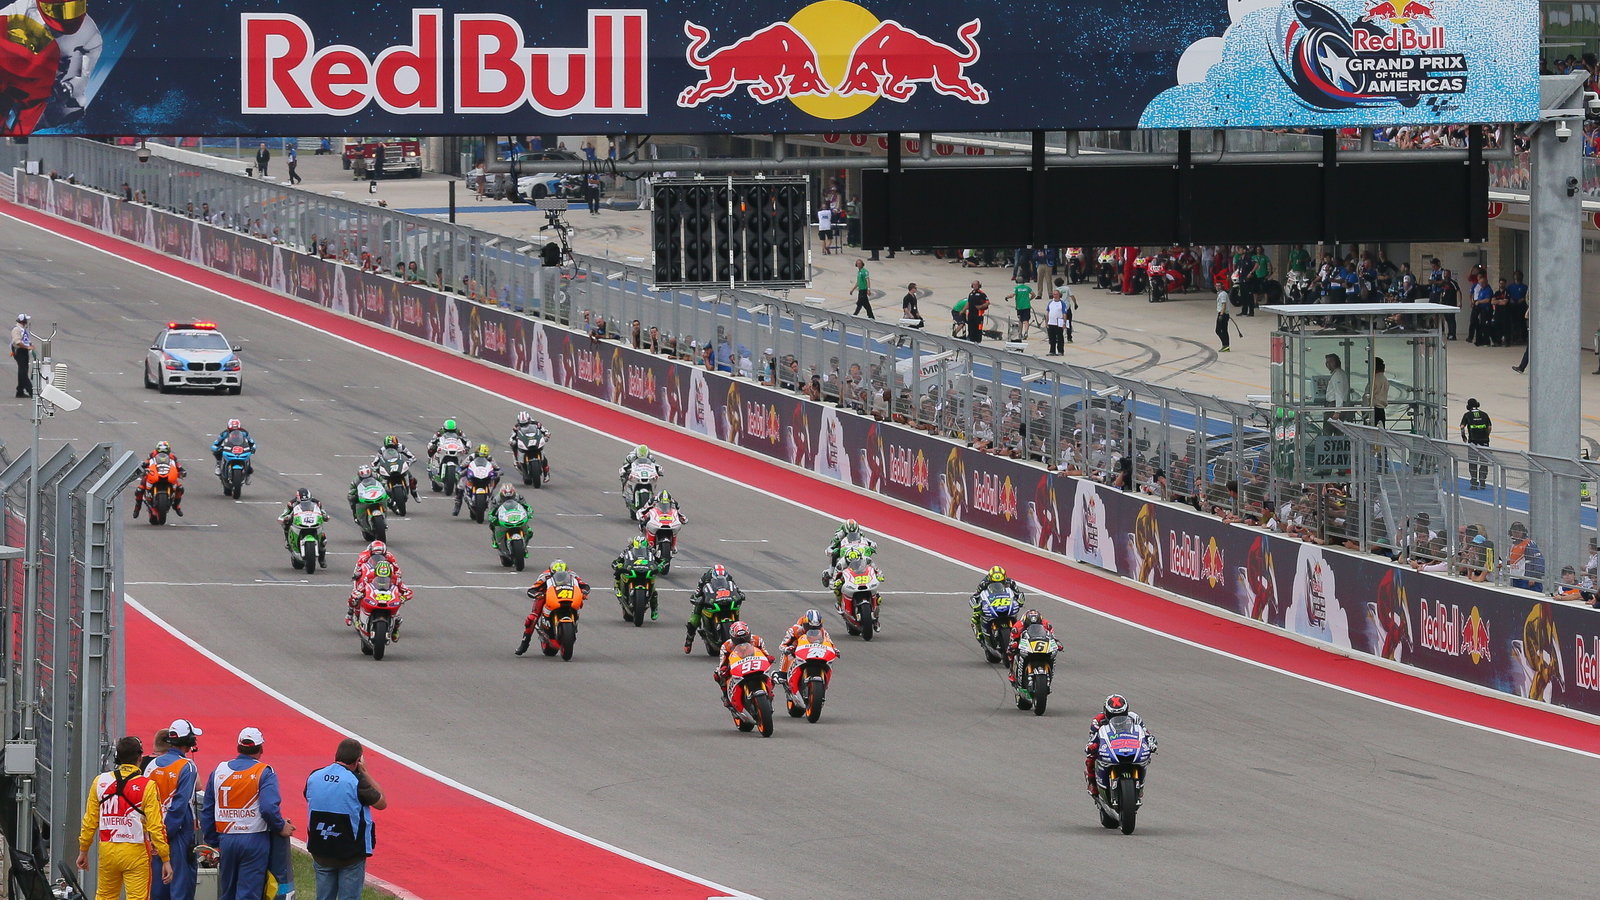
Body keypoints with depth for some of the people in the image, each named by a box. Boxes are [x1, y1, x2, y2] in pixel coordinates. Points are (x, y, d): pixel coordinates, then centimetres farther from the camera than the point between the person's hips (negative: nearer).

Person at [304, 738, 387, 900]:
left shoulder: (314, 777, -2)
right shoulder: (356, 782, -17)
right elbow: (382, 803, -4)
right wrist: (364, 773, -1)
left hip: (320, 851, 5)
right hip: (351, 853, -5)